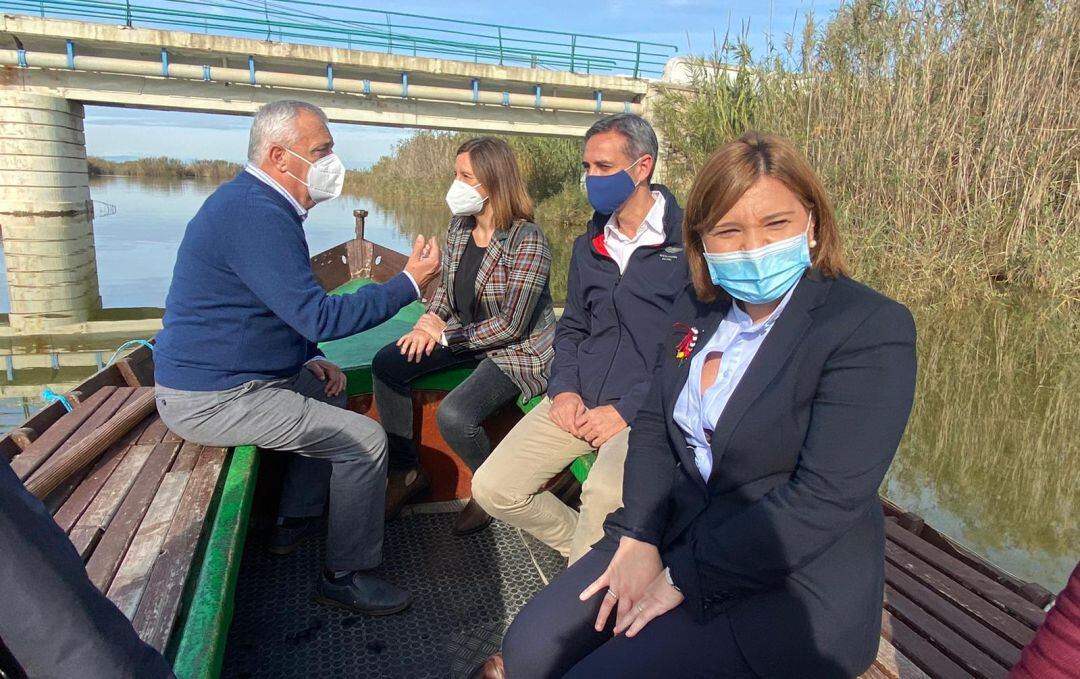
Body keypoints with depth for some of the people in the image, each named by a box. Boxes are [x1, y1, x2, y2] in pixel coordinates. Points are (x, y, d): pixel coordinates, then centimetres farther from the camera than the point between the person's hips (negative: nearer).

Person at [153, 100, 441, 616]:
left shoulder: (256, 204, 10)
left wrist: (311, 360, 8)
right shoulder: (257, 214, -24)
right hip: (212, 399, -11)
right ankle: (346, 575, 4)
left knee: (331, 394, 27)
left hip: (220, 376, 11)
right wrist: (409, 283, -21)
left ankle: (296, 521, 33)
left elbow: (291, 307, 19)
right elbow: (319, 316, -28)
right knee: (365, 438, -12)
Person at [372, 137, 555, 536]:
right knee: (387, 364, -5)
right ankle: (406, 472, 10)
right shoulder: (459, 226, 0)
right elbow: (446, 285, 13)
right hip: (466, 336, 8)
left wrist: (445, 335, -19)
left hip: (518, 351, -8)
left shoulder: (526, 241, -23)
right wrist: (430, 321, -8)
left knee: (453, 416, -28)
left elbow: (512, 325, -24)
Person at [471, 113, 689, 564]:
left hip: (647, 410, -6)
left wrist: (628, 411, -15)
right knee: (492, 489, -6)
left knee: (603, 497, -35)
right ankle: (591, 551, 17)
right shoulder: (588, 246, 16)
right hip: (579, 400, 7)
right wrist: (564, 388, 3)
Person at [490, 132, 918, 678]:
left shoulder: (871, 329, -17)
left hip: (792, 586, -5)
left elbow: (825, 500, -22)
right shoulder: (695, 308, 4)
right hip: (678, 532, 6)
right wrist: (638, 539, -8)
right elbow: (653, 427, 7)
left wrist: (682, 577, -18)